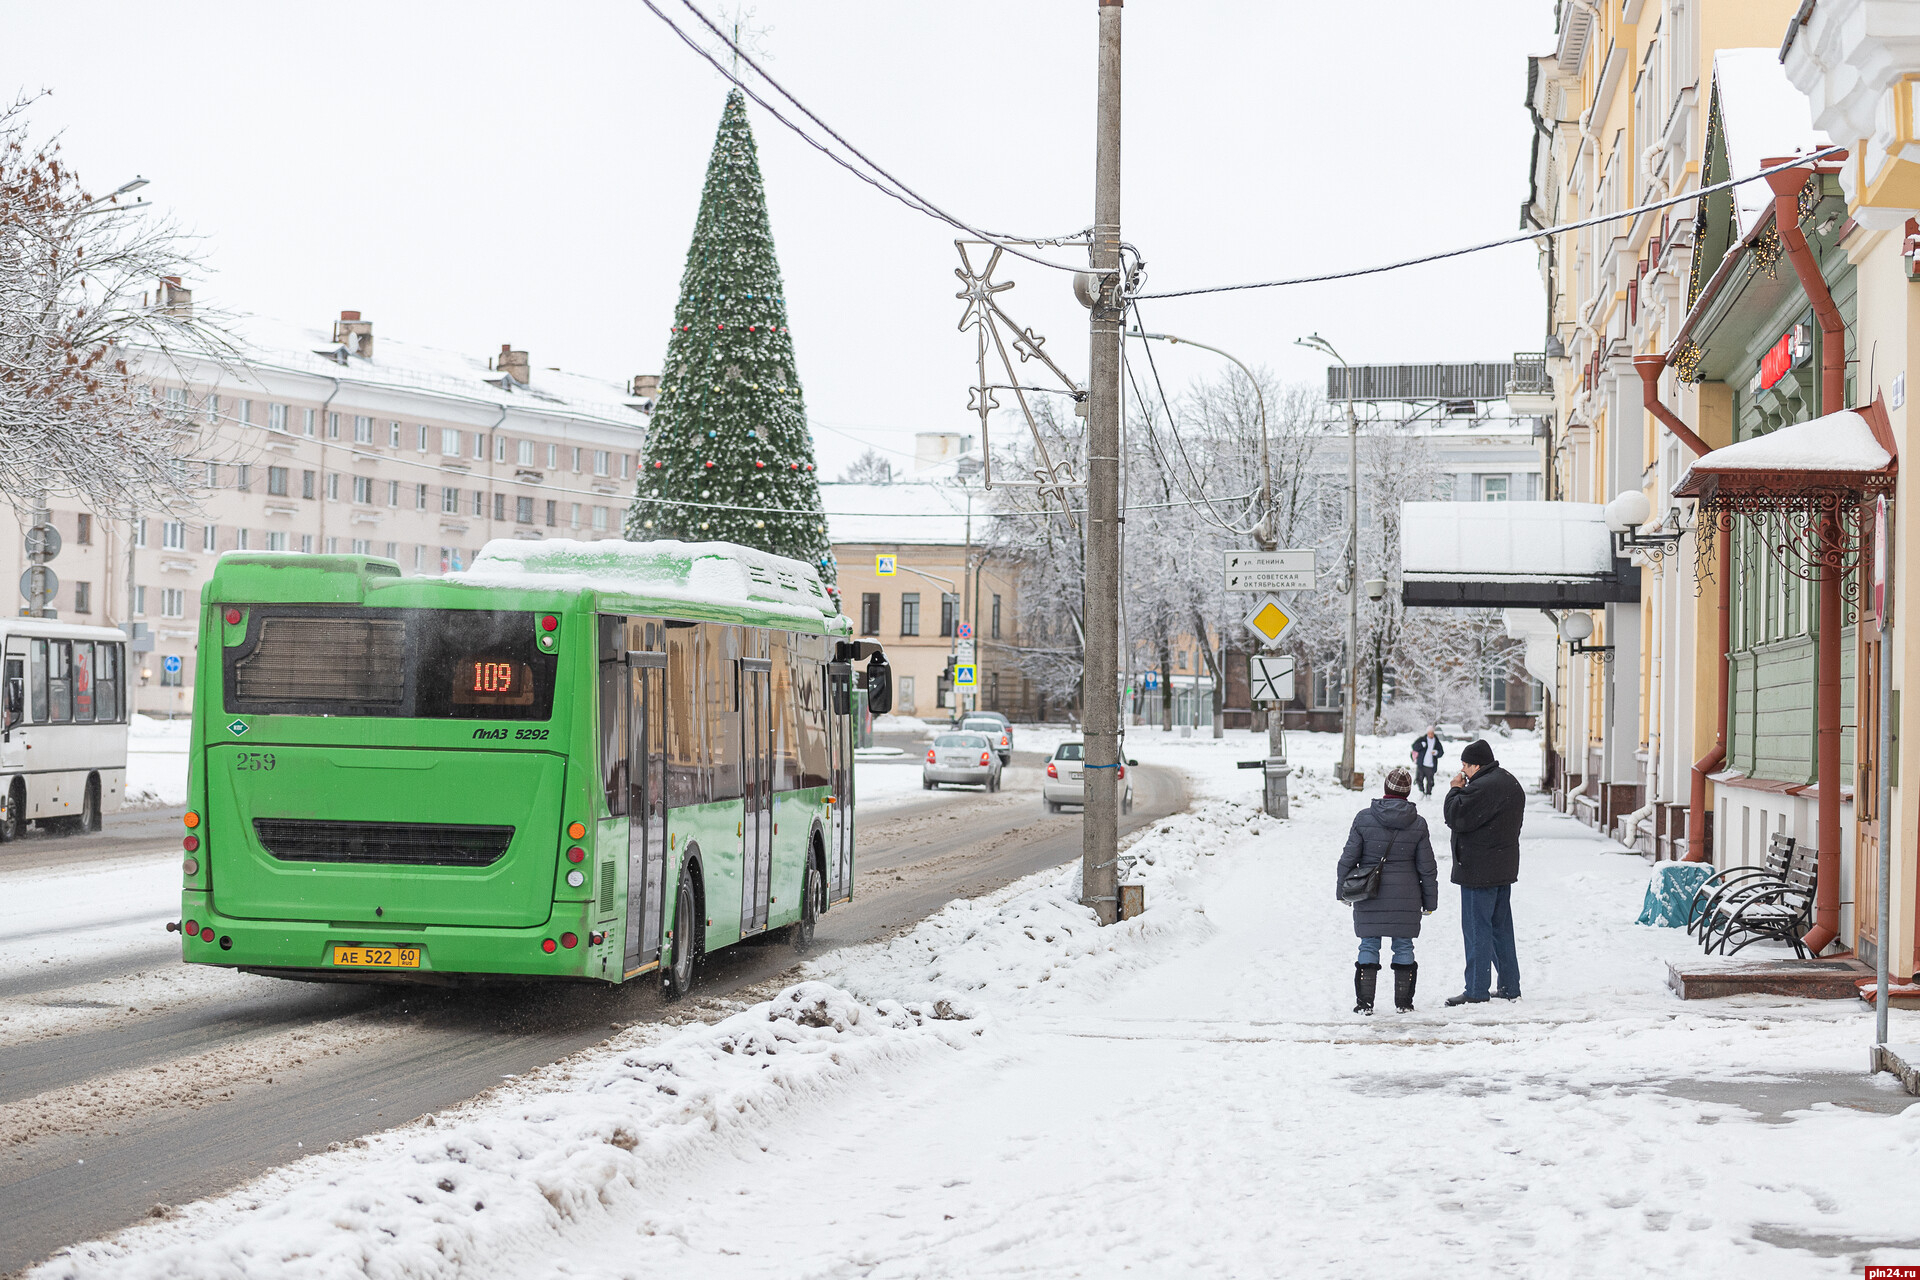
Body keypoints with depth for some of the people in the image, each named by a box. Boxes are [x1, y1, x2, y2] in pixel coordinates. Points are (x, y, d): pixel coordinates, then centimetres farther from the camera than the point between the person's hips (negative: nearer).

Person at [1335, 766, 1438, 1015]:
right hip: (1406, 897, 1)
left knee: (1369, 945, 6)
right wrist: (1430, 900, 11)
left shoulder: (1364, 818, -7)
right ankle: (1404, 1001, 12)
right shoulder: (1417, 824, -3)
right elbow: (1427, 867, 2)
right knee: (1403, 946, 10)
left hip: (1370, 898, -1)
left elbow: (1349, 858, -3)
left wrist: (1342, 889, 9)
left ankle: (1364, 1001, 6)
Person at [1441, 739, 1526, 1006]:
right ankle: (1510, 986, 19)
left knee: (1477, 929, -4)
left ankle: (1476, 991, -3)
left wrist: (1455, 790, -6)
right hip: (1504, 868, 10)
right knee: (1501, 927, 15)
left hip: (1478, 871, -10)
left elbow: (1455, 818, -21)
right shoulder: (1511, 783, 13)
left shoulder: (1481, 788, -20)